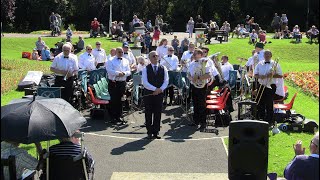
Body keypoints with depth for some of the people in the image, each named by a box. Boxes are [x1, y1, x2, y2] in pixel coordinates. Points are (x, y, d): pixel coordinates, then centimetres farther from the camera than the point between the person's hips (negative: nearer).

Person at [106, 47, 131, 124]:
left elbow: (129, 71, 6)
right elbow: (109, 70, -12)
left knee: (120, 100, 9)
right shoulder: (110, 61, 1)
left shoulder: (126, 61, 14)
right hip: (113, 83, -4)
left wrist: (124, 73, -15)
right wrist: (118, 73, -21)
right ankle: (113, 117, 4)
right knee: (113, 100, -4)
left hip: (122, 83, 4)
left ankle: (119, 116, 18)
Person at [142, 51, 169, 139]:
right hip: (148, 93, -2)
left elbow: (166, 81, 3)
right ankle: (149, 132, 10)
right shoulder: (145, 69, 0)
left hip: (159, 93, 2)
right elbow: (145, 82, -9)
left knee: (158, 113, 3)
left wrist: (160, 89, -13)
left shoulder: (163, 68, 7)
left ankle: (156, 132, 11)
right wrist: (155, 89, -17)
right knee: (148, 113, 3)